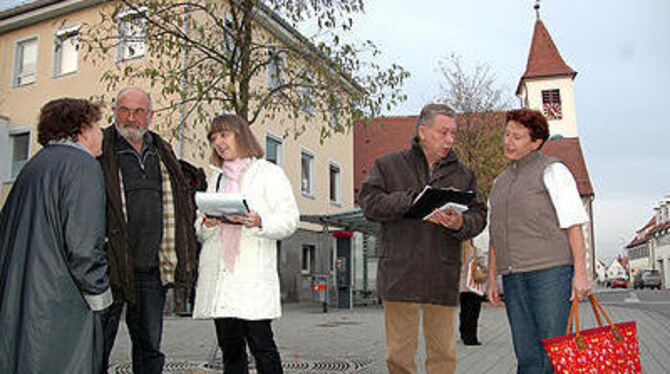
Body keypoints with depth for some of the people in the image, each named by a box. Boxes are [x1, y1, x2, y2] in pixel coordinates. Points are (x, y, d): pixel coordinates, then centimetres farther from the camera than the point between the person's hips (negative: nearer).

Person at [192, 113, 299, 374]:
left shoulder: (268, 172, 8)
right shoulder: (216, 179, 24)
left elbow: (290, 219, -1)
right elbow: (199, 232, 22)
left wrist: (260, 223, -19)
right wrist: (207, 223, -1)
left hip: (254, 275, -5)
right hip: (218, 274, 5)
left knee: (261, 345, -7)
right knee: (229, 347, 8)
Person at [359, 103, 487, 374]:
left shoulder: (463, 174, 16)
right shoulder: (388, 165, 8)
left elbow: (478, 215, 9)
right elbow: (369, 202, -4)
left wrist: (460, 224, -14)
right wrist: (412, 200, -14)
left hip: (443, 278, 3)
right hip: (400, 275, -2)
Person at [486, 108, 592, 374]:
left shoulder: (551, 170, 3)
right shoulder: (500, 183, 20)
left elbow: (573, 223, -4)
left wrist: (580, 272, -11)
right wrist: (492, 279, 16)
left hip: (550, 270, -5)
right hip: (513, 277, 6)